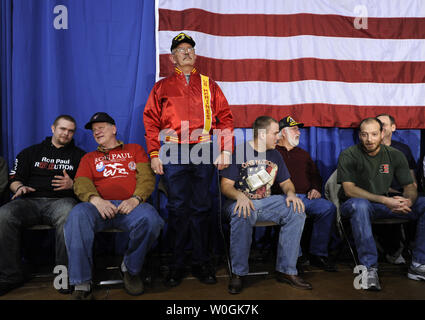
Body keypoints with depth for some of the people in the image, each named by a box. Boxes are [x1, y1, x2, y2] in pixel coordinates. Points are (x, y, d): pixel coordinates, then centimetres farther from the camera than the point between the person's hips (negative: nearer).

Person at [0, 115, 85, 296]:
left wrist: (72, 185, -6)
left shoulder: (79, 155, 21)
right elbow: (14, 179, 21)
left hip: (61, 200, -2)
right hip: (31, 200, 3)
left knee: (68, 214, -40)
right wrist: (20, 187, -2)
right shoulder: (32, 152, 26)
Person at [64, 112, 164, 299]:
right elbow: (81, 183, 9)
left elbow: (147, 177, 10)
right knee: (77, 215, -34)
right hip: (100, 205, 1)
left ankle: (130, 269, -7)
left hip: (130, 204, -1)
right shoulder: (89, 158, 28)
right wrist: (95, 200, -15)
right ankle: (82, 286, -28)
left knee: (150, 219, -35)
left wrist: (136, 198, -12)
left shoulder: (134, 149, 25)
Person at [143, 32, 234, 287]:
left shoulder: (209, 85, 16)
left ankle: (202, 263, 13)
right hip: (173, 152, 0)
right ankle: (177, 264, 10)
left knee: (201, 207, 3)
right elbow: (151, 121, 8)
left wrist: (226, 150, 0)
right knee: (178, 207, 0)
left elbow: (225, 117, 10)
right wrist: (154, 154, -3)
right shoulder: (162, 87, 15)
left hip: (204, 151, 1)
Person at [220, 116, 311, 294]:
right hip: (242, 201, -5)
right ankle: (238, 273, -21)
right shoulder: (239, 152, -4)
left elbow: (286, 182, 18)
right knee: (242, 216, -39)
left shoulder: (274, 155, 15)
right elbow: (226, 185, -8)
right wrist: (240, 196, -29)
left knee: (297, 212, -20)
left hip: (267, 202, 5)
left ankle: (286, 271, -13)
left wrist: (291, 193, -7)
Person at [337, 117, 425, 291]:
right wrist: (385, 200, -27)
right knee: (360, 205, -40)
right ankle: (369, 269, -34)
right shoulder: (348, 155, -10)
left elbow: (410, 187, 4)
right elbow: (349, 189, -18)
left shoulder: (395, 155, 3)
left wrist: (407, 201, -22)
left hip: (386, 204, 5)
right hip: (356, 203, -4)